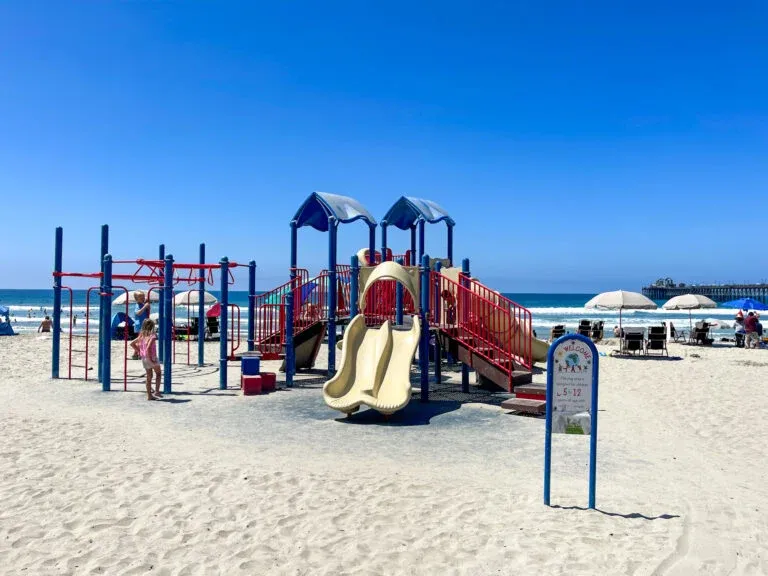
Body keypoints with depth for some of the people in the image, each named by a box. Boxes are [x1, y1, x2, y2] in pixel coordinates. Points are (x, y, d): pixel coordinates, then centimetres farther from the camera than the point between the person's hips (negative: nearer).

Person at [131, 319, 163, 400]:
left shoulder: (142, 335, 4)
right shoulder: (152, 336, -18)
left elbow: (132, 344, 11)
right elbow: (148, 348, -30)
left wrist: (138, 351, 13)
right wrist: (150, 359, -22)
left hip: (144, 359, 6)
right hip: (152, 358, -6)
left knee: (149, 377, 14)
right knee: (158, 374, 15)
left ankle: (149, 395, 16)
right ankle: (157, 391, 8)